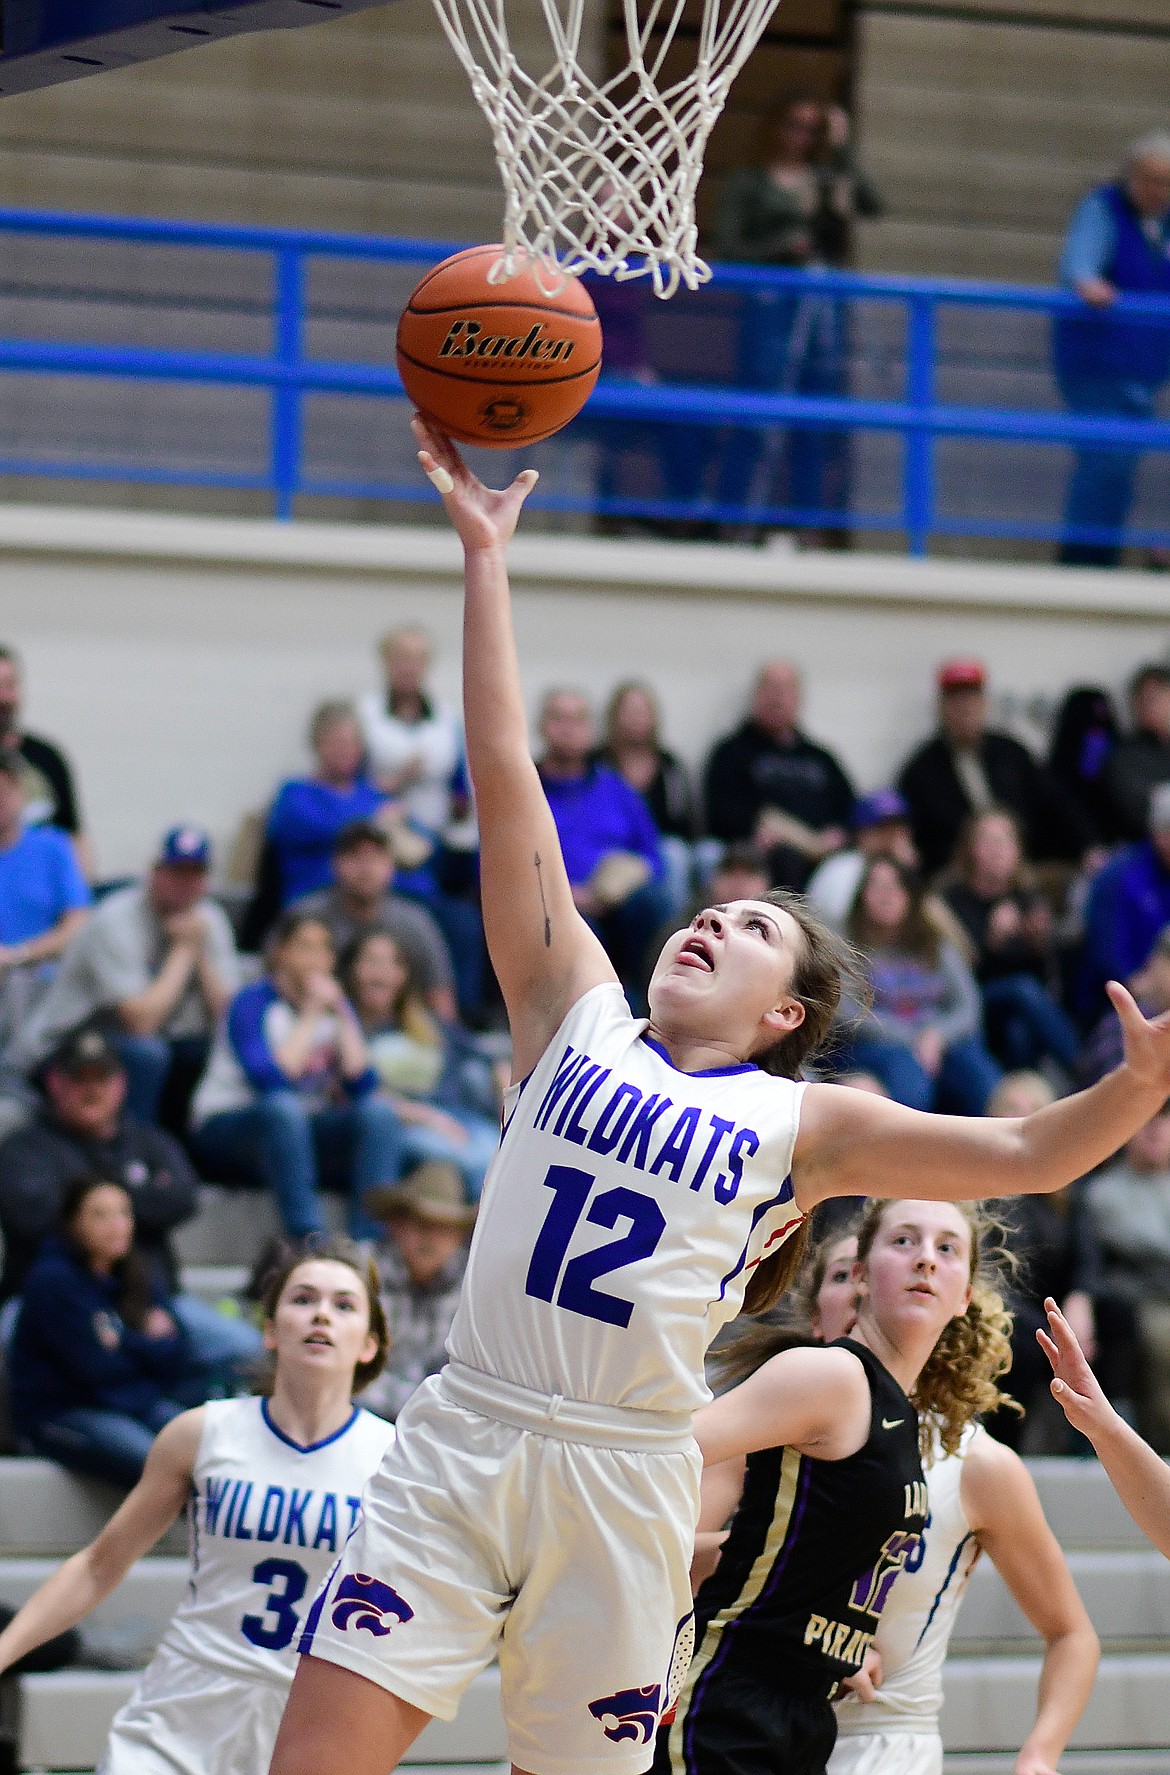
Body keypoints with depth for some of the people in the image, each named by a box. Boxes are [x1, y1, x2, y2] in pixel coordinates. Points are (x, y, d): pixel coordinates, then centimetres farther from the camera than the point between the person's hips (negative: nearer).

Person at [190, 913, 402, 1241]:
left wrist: (340, 1016, -11)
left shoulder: (334, 1003, 6)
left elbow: (362, 1086, -7)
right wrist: (311, 1017, -19)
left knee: (378, 1114, -21)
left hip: (302, 1131, 5)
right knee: (280, 1107, -38)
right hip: (227, 1127, -5)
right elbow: (268, 1080, -27)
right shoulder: (252, 1002, -10)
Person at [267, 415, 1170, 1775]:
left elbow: (1025, 1155, 7)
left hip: (622, 1477, 0)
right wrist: (485, 560, 7)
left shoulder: (801, 1123, 11)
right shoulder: (576, 1015, 12)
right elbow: (506, 783, 10)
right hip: (457, 1442, 0)